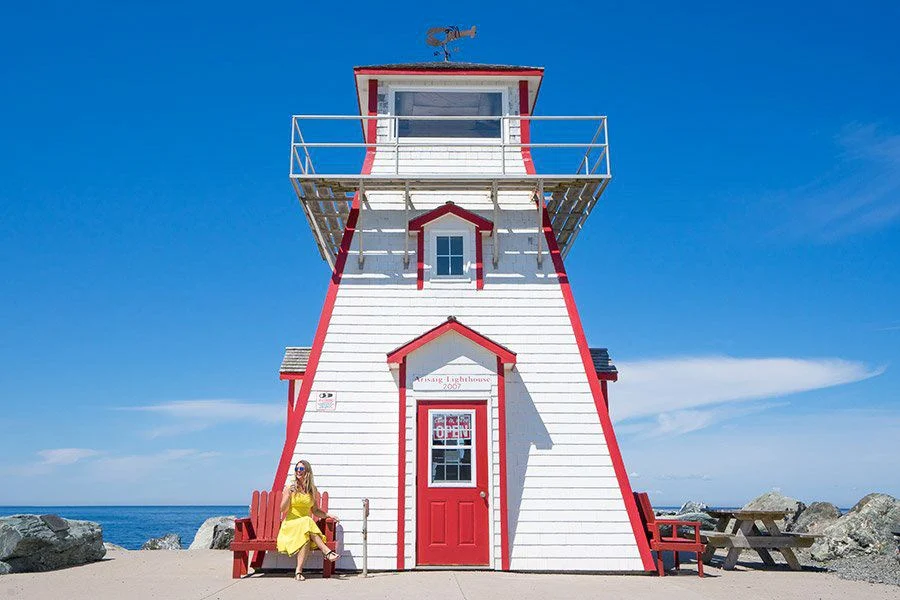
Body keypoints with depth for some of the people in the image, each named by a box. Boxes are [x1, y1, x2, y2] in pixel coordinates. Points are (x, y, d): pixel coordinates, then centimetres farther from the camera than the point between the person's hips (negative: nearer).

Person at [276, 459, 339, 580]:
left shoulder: (313, 490, 11)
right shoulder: (289, 487, 2)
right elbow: (283, 509, -5)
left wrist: (328, 515, 2)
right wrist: (289, 494, -20)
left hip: (306, 524, 3)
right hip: (291, 524, -3)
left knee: (306, 537, -35)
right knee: (307, 523, -37)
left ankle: (299, 571, -36)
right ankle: (328, 552, -38)